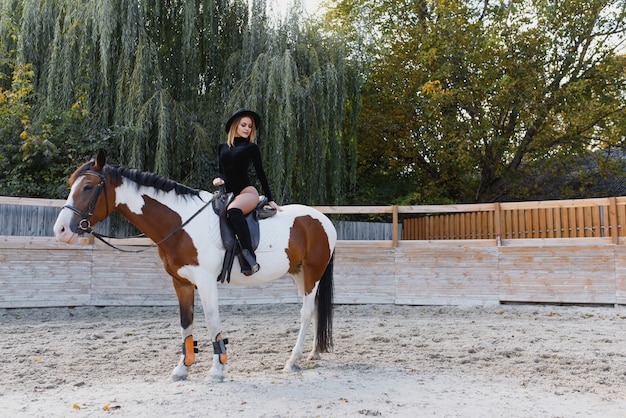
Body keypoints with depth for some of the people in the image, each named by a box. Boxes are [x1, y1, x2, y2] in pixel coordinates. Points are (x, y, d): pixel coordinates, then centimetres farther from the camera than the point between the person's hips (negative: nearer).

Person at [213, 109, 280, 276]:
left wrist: (270, 200, 8)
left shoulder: (251, 148, 7)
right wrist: (219, 180, -3)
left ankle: (250, 259, -50)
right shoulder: (222, 147, 19)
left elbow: (260, 174, 8)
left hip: (247, 192, -6)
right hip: (229, 194, 6)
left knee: (233, 210, -39)